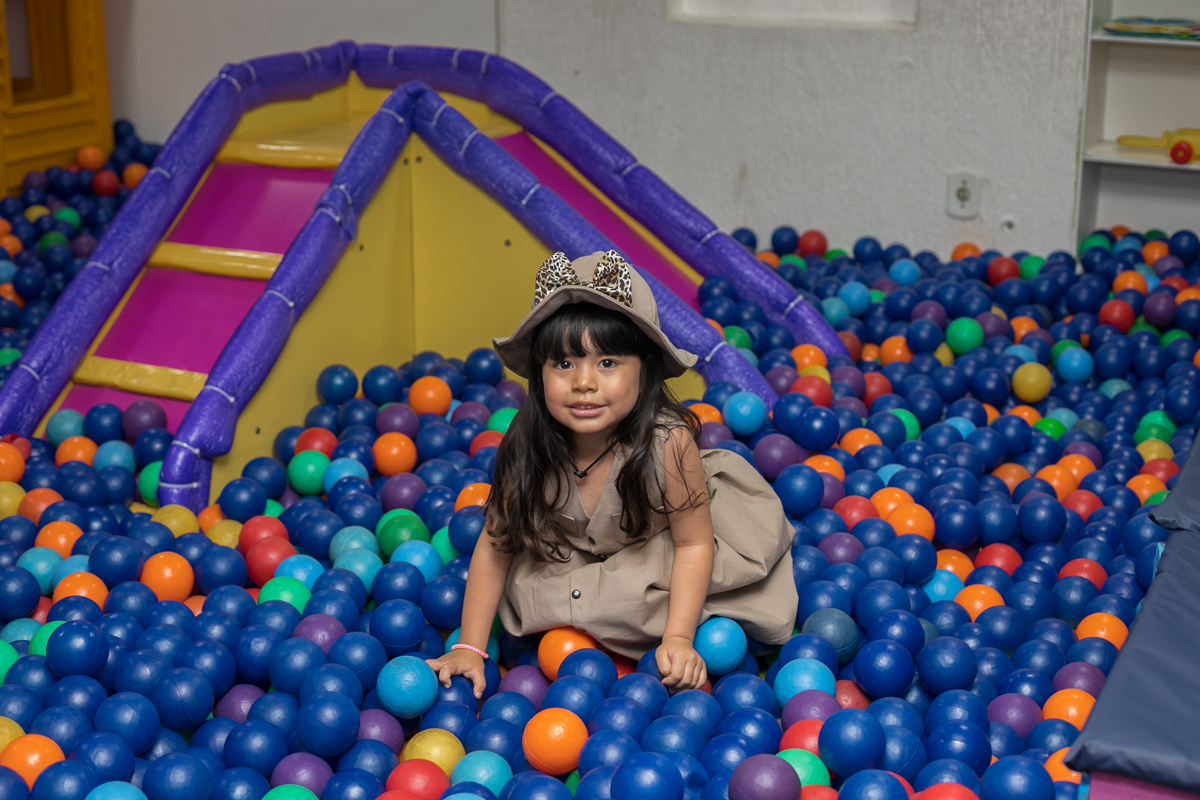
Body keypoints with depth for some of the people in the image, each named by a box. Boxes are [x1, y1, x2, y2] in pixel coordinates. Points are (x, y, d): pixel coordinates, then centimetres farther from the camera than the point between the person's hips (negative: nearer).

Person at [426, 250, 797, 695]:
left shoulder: (668, 444, -35)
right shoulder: (526, 450, -27)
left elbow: (693, 544, -23)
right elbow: (495, 547, -17)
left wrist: (677, 638, -30)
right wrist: (469, 648, -19)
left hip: (659, 548, -4)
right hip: (572, 554, 4)